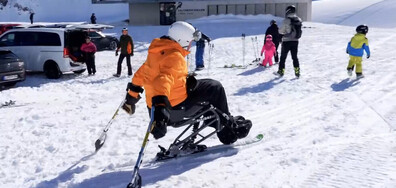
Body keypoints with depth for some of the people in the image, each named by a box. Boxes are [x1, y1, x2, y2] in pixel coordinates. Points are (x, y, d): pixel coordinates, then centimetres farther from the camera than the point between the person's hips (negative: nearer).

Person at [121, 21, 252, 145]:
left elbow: (140, 74, 16)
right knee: (215, 88, 5)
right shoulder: (174, 56, -22)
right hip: (177, 104, -9)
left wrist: (132, 96, 27)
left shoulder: (157, 52, 7)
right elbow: (164, 79, -40)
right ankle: (229, 129, 16)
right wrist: (160, 106, -54)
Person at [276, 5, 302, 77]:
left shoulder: (286, 20, -17)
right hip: (295, 41, 4)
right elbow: (299, 31, 10)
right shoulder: (299, 20, -1)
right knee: (295, 57, 14)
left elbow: (280, 31, -9)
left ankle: (281, 71, 15)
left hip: (286, 41, -4)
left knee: (283, 57, 9)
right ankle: (297, 71, 10)